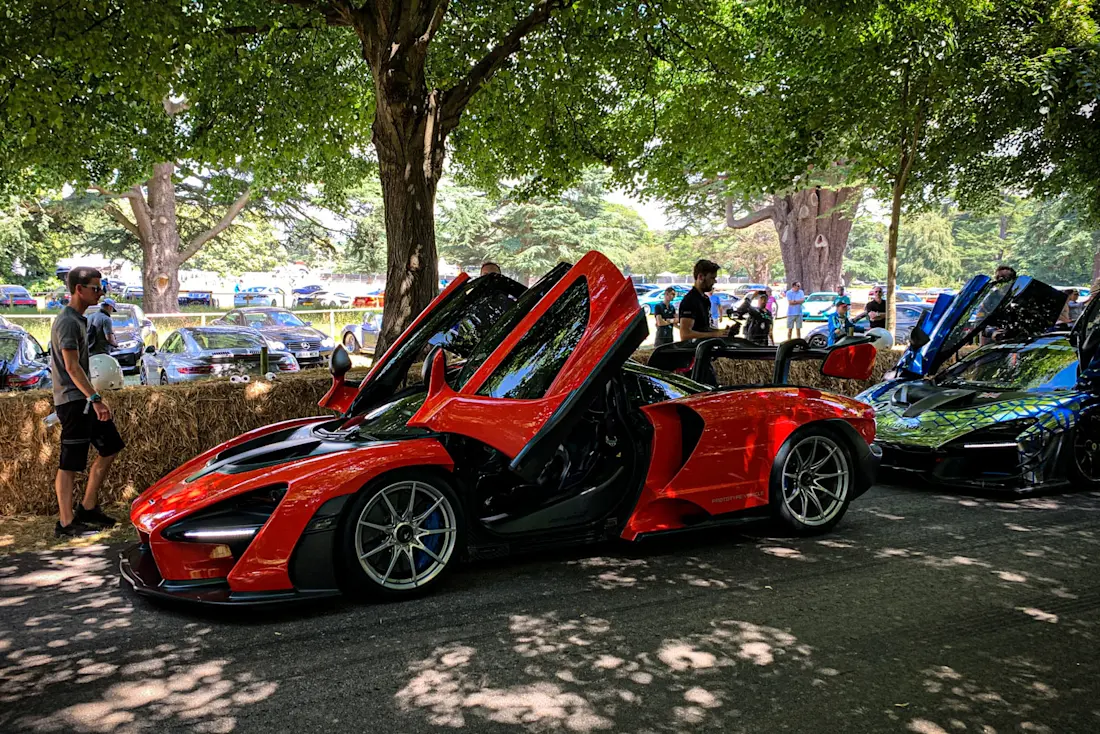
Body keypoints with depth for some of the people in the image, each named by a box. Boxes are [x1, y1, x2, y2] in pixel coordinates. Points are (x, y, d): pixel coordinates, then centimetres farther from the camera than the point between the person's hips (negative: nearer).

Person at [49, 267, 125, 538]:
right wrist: (95, 399, -27)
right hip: (73, 401, -10)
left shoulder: (78, 320, 15)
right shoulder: (68, 322, -15)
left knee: (110, 448, 13)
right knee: (70, 464, -4)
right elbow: (71, 367, -22)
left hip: (84, 399, 10)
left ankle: (87, 509, 19)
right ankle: (66, 523, 3)